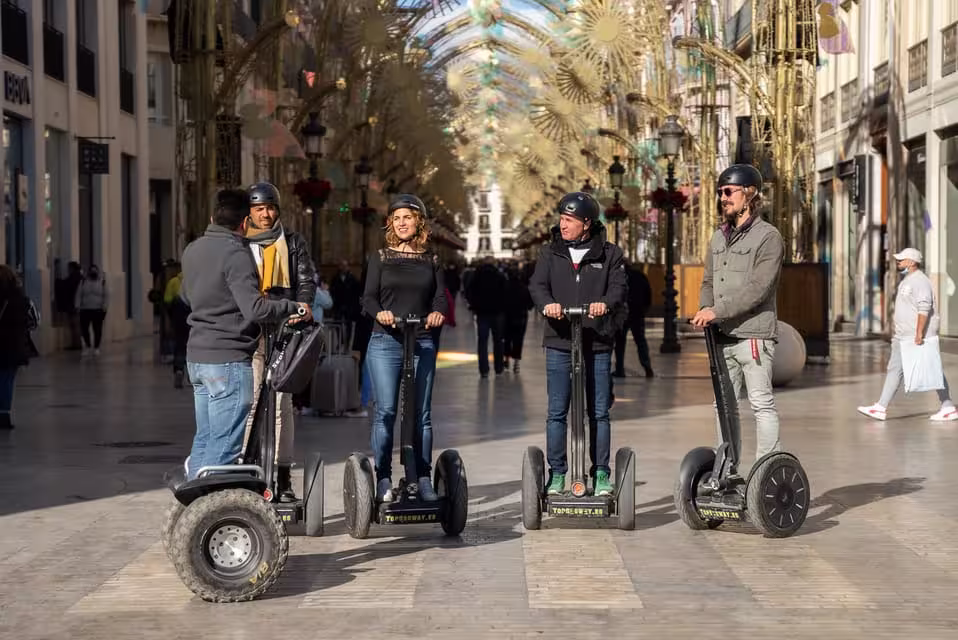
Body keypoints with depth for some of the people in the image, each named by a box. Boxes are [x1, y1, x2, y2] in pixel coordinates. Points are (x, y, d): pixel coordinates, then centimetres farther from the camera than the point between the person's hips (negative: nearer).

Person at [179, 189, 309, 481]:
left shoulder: (192, 250, 11)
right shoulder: (235, 254, -15)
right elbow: (255, 308, -24)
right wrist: (293, 308, -12)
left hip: (196, 356, 9)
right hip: (229, 360, -9)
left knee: (204, 438, 15)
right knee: (225, 445, -6)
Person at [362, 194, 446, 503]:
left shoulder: (431, 260, 15)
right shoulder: (380, 257, 10)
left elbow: (441, 296, 6)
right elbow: (369, 297, 2)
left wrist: (437, 312, -17)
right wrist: (379, 312, -21)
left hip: (423, 342, 2)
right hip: (385, 341, -2)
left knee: (421, 413, 1)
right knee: (385, 410, -8)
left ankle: (422, 477, 6)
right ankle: (383, 478, -4)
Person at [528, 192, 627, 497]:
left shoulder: (610, 254, 7)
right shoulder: (550, 253, 11)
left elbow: (619, 287, -4)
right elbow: (537, 285, -1)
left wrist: (605, 303, -27)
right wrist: (547, 303, -23)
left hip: (598, 343, -1)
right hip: (559, 342, 1)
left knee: (599, 412, 3)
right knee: (556, 412, 2)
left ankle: (601, 474, 11)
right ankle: (557, 474, 9)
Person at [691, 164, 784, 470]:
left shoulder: (768, 237, -6)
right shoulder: (719, 237, 18)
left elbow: (758, 288, -16)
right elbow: (709, 281, 20)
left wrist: (717, 311, -19)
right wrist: (705, 310, -1)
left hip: (754, 334, -8)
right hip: (723, 336, 8)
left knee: (761, 403, -4)